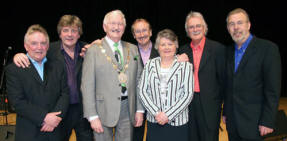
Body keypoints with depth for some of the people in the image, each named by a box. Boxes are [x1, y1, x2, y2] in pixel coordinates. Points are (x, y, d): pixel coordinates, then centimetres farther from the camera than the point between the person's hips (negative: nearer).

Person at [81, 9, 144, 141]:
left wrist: (140, 110, 4)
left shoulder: (133, 49, 9)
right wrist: (92, 116, -11)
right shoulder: (93, 50, -3)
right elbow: (87, 85, -7)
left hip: (128, 109, 3)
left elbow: (138, 81, 9)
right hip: (103, 110, -3)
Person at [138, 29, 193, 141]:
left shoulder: (185, 66, 0)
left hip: (178, 122, -1)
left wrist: (168, 115, -12)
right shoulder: (150, 65, 6)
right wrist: (156, 113, -10)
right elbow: (142, 91, 1)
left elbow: (188, 94, -6)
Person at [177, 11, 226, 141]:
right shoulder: (183, 50, 7)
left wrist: (218, 100, -3)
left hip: (209, 104, -3)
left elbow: (223, 78, -3)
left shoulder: (217, 48, -5)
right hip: (188, 103, 4)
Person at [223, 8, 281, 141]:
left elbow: (273, 89, -12)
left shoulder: (268, 48, -9)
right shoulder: (229, 51, 10)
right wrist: (225, 112, 12)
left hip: (253, 122, -5)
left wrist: (267, 121, -15)